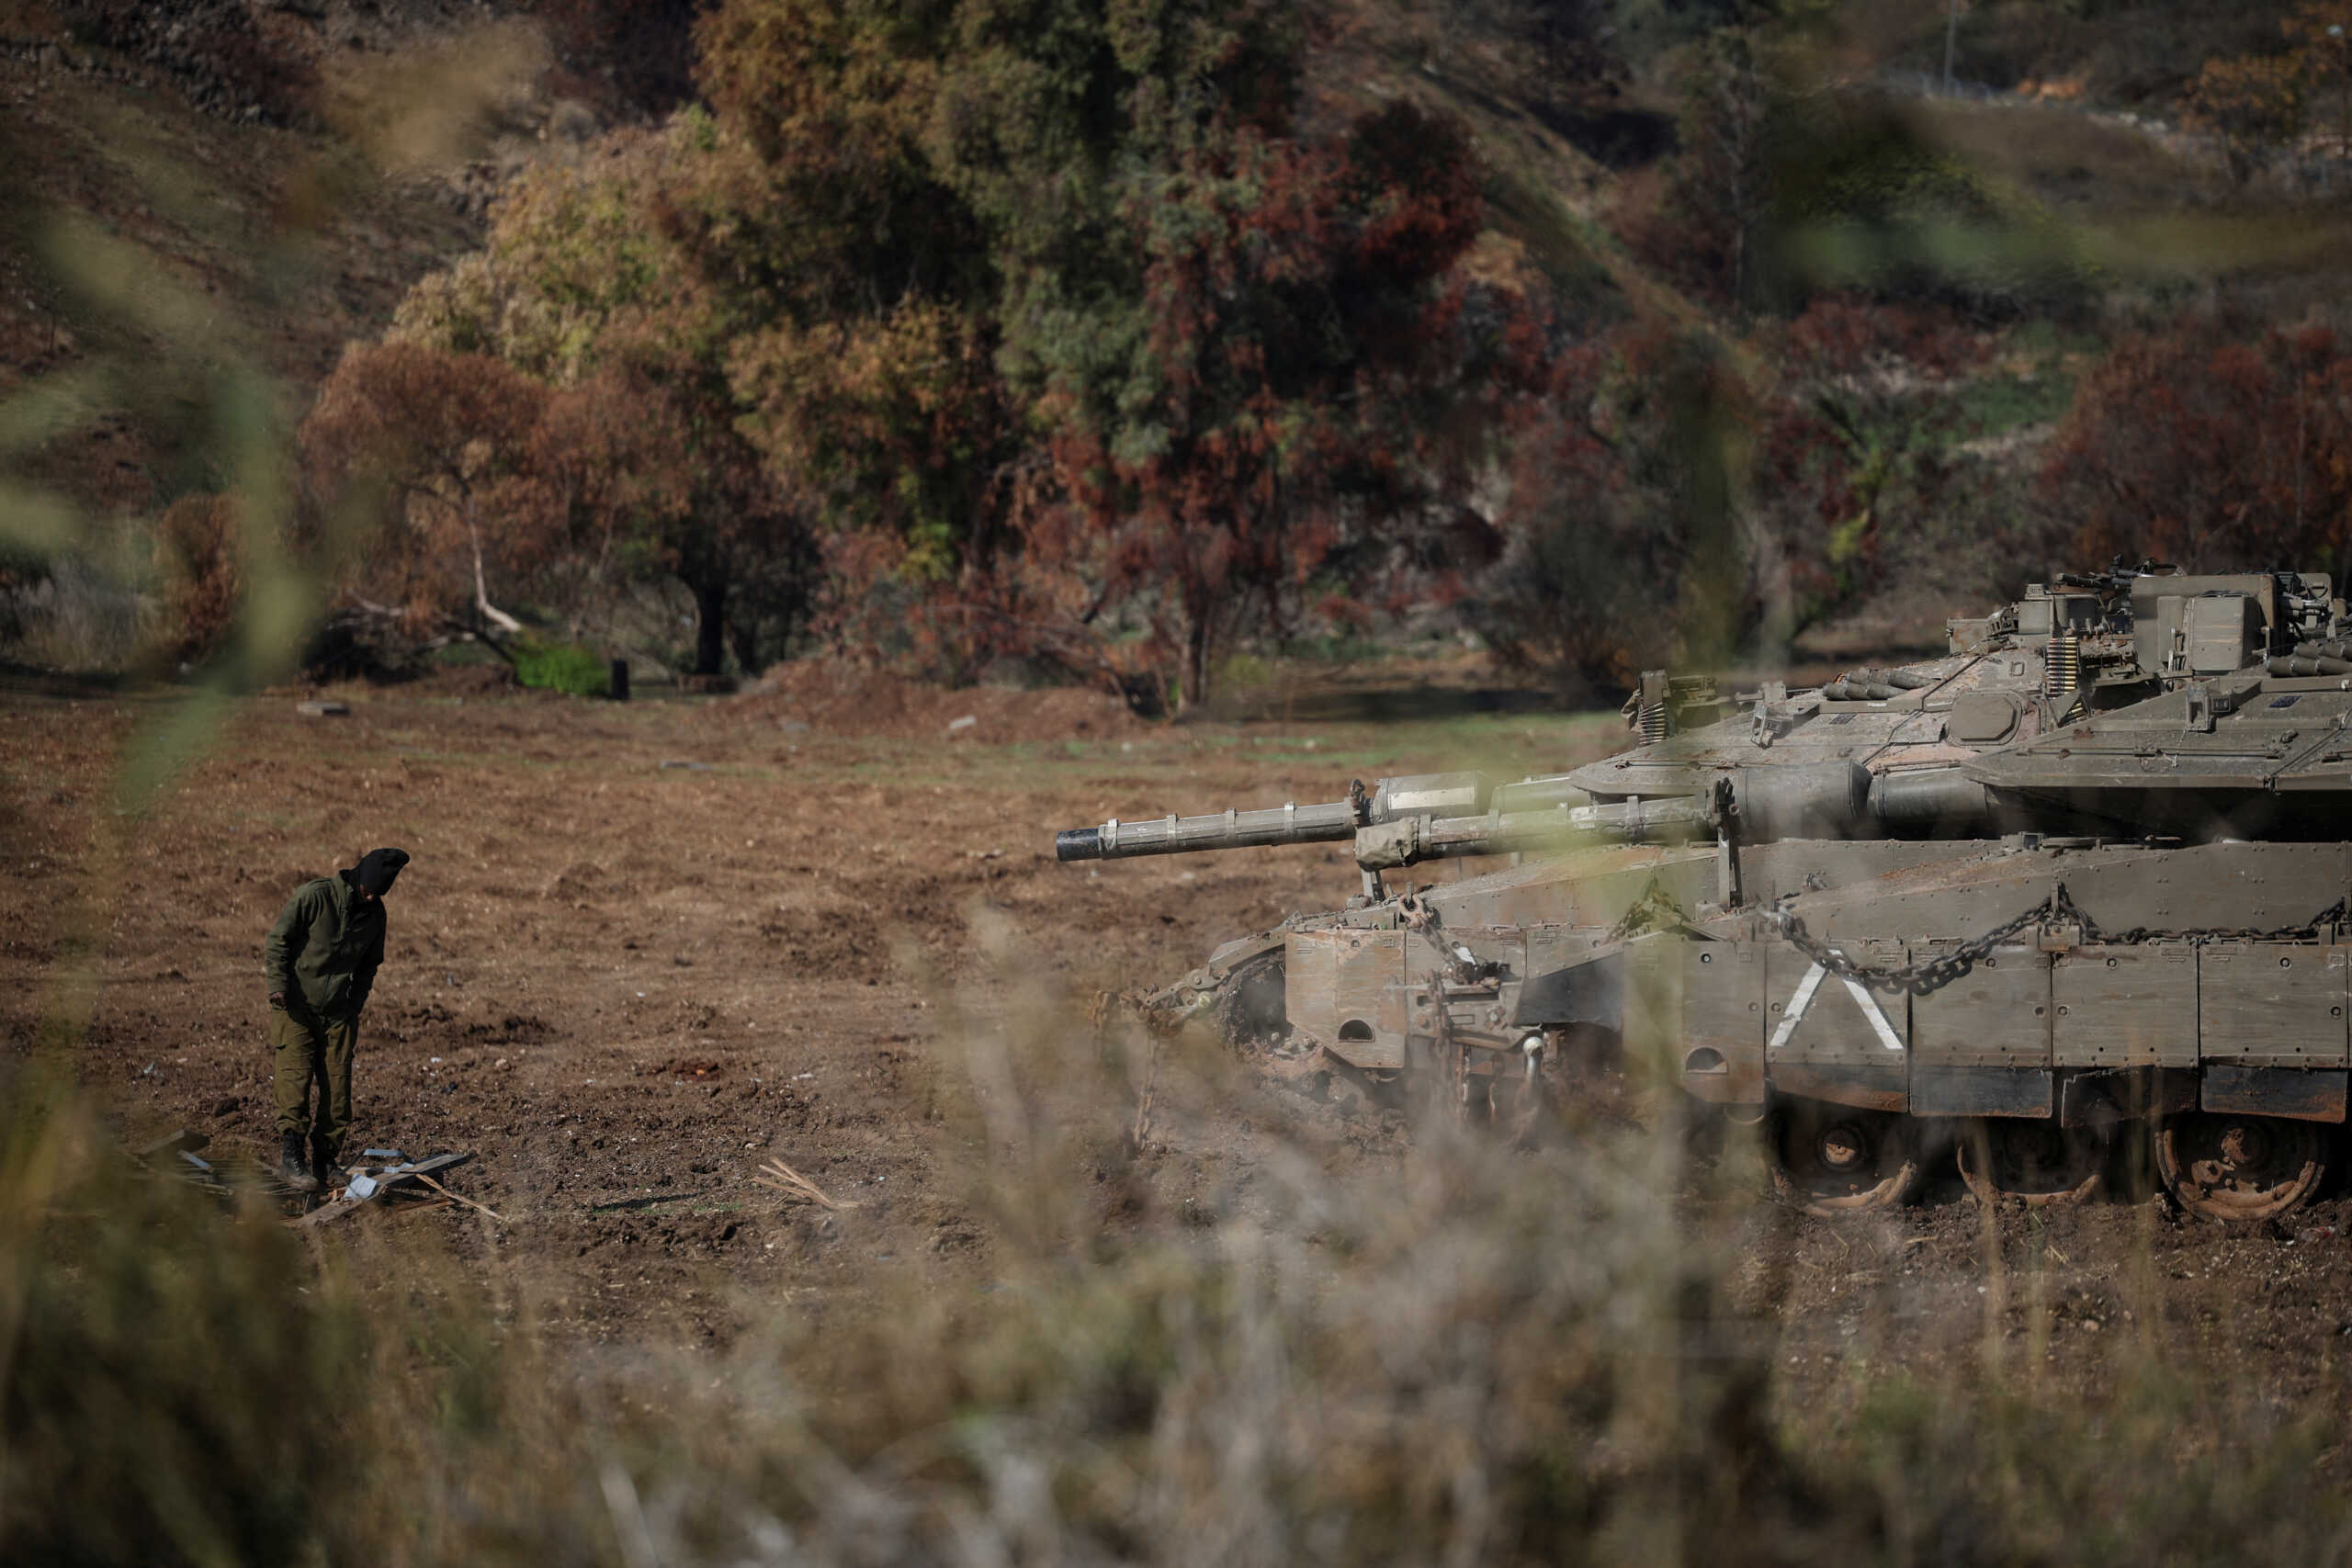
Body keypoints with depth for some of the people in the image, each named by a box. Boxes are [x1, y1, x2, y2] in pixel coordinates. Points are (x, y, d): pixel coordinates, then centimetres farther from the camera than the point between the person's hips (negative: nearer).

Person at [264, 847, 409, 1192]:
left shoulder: (375, 914, 4)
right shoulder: (314, 895, -13)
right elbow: (278, 939, -7)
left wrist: (355, 1005, 9)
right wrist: (278, 984, -16)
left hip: (337, 1014, 5)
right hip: (294, 1008, -5)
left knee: (337, 1089, 1)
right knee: (294, 1077, -16)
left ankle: (324, 1162, 10)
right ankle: (290, 1158, -19)